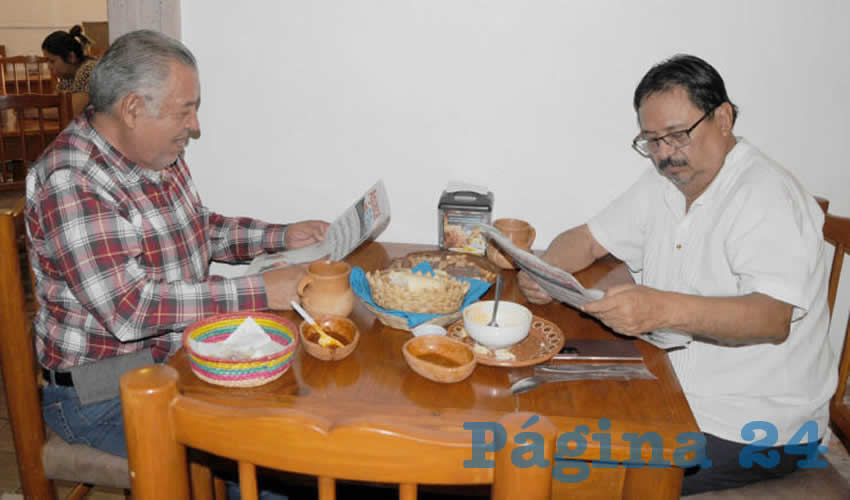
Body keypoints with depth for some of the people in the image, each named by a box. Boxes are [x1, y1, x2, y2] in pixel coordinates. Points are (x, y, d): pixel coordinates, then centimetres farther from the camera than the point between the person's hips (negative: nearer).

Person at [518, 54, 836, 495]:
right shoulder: (665, 182, 7)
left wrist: (664, 309, -47)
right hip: (674, 384, 7)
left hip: (755, 424, -7)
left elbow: (774, 318, -31)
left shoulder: (767, 196, -18)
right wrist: (545, 271, -13)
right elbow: (588, 238, 10)